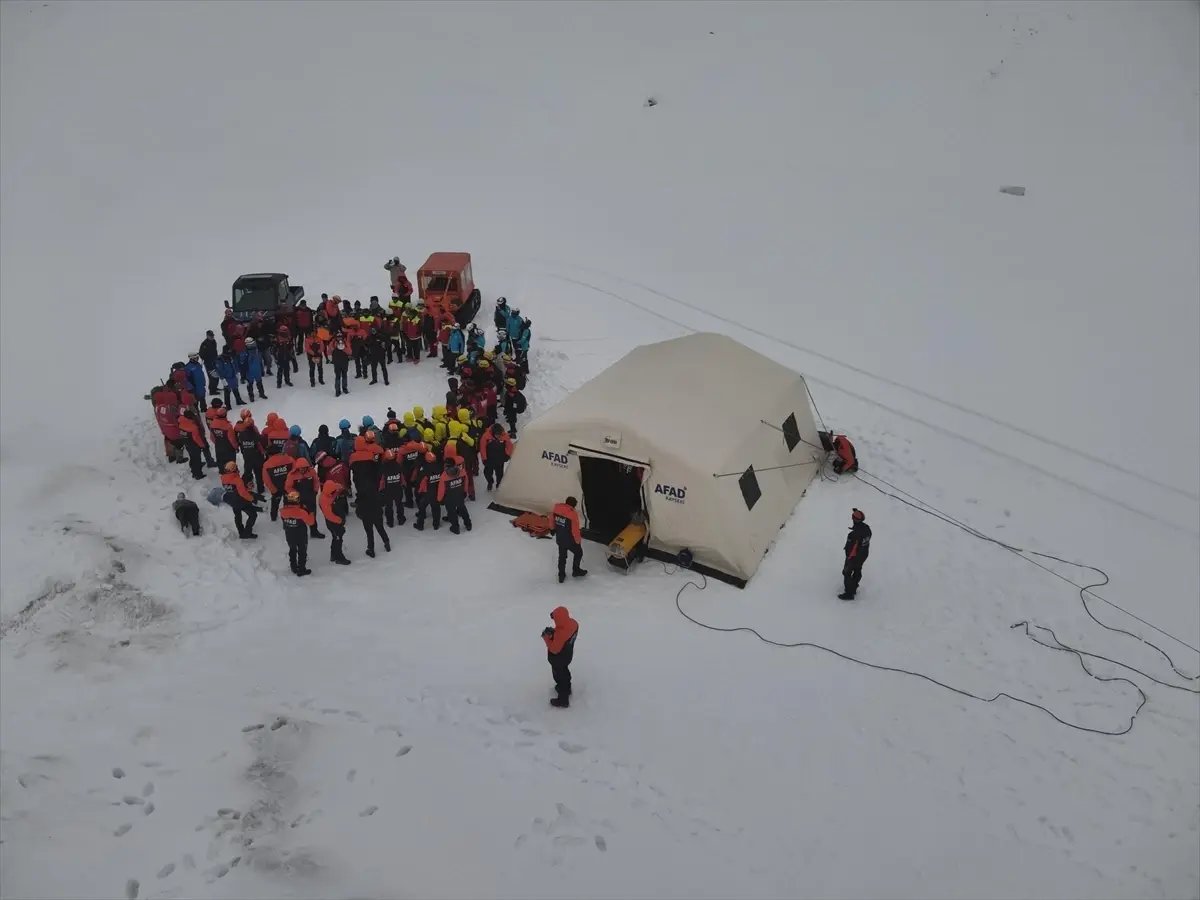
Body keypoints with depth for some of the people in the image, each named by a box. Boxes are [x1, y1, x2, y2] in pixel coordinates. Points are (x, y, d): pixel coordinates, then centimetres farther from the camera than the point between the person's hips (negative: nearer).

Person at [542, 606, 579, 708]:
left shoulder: (561, 634, -43)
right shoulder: (573, 623, -18)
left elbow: (554, 649, -29)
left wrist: (546, 637, -19)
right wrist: (554, 631, -10)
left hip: (559, 659, -8)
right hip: (567, 655, 8)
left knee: (559, 677, 15)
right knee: (564, 672, 32)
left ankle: (563, 700, 34)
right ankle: (566, 688, 58)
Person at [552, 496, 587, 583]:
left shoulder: (556, 508, -10)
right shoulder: (573, 514, -27)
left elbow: (553, 523, 5)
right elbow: (575, 530, -21)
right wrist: (578, 540, -4)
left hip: (559, 538, 5)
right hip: (570, 540, -5)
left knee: (562, 556, 22)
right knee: (578, 553, 22)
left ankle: (561, 575, 30)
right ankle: (576, 571, 37)